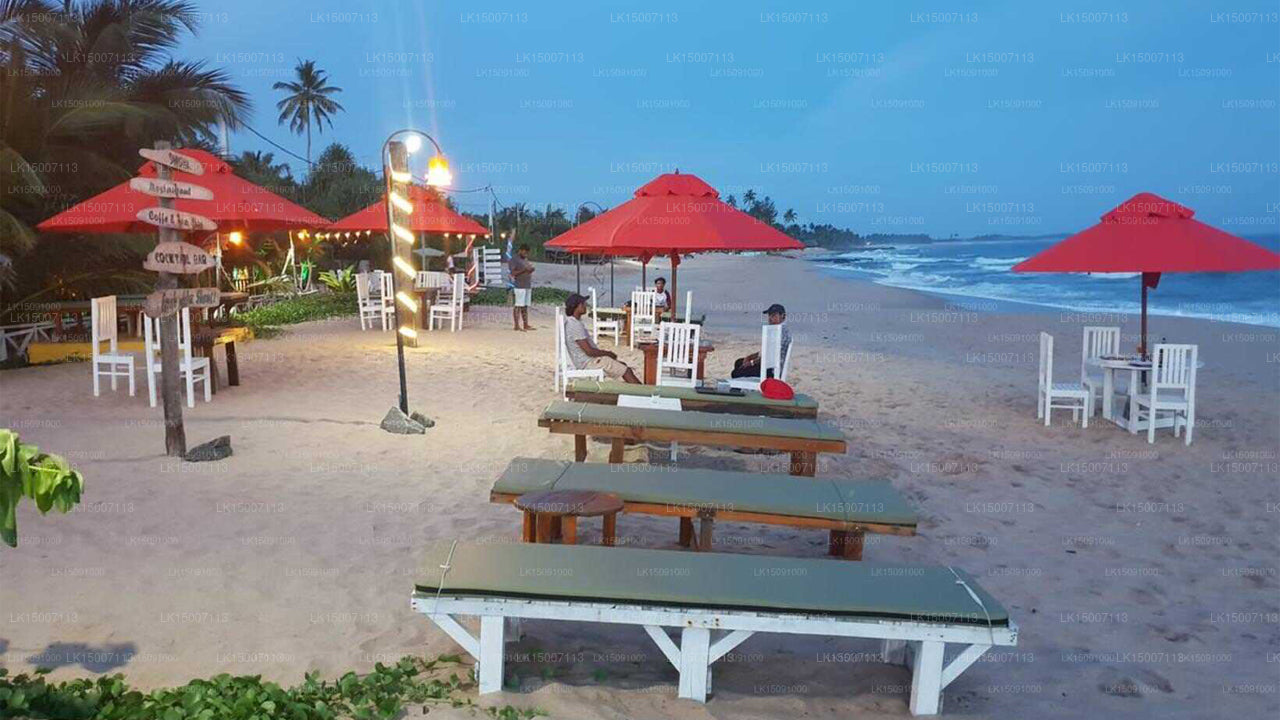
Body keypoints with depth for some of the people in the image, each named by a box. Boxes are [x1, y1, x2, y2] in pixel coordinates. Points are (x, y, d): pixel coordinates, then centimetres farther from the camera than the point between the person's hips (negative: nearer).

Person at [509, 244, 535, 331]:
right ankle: (517, 326, -6)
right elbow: (513, 273, -13)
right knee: (518, 306, -7)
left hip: (528, 285, 8)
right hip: (520, 286, -8)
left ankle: (526, 325, 11)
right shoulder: (514, 259, -5)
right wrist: (524, 270, -21)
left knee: (525, 306, 9)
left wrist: (531, 270, 3)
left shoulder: (525, 259, 19)